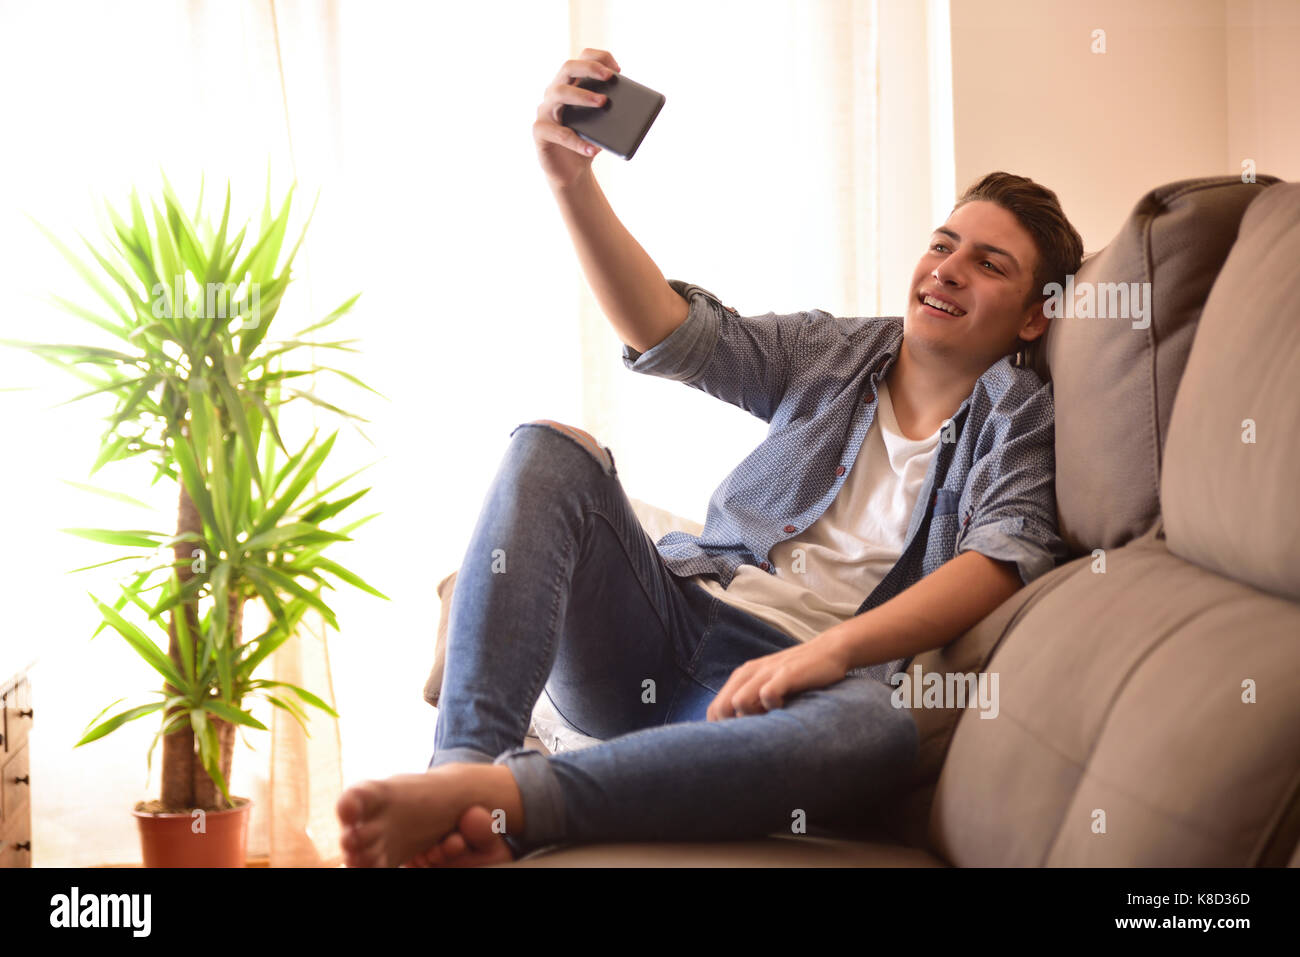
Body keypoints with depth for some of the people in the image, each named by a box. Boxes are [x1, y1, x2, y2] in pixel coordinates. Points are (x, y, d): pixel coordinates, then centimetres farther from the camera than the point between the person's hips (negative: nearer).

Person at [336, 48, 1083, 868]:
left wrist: (829, 651, -27)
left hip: (792, 674, -4)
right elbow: (672, 334, 5)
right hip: (674, 618, 4)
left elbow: (1005, 556, -11)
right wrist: (572, 179, -10)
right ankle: (467, 762, -38)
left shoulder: (1019, 418, 8)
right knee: (552, 451, -20)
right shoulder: (836, 355, 19)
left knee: (876, 730, -41)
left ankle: (500, 798, -50)